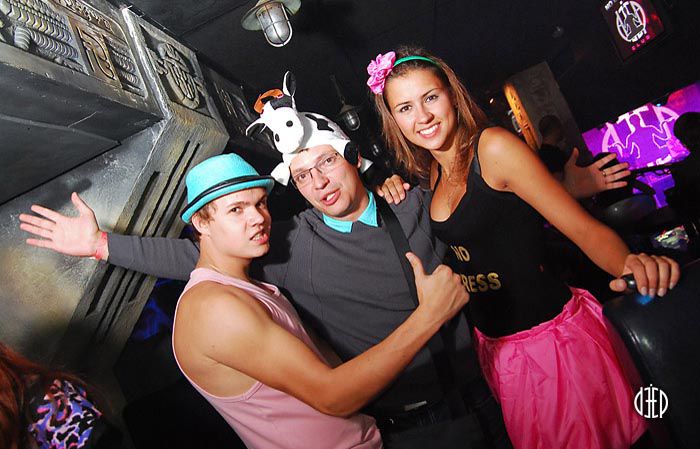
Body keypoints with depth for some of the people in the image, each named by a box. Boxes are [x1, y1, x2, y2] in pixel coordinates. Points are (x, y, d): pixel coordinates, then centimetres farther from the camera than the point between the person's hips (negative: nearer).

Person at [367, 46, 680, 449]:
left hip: (556, 337, -6)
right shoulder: (431, 174, 4)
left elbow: (584, 228, -18)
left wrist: (630, 264, -40)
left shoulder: (493, 147, -16)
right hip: (496, 348, 6)